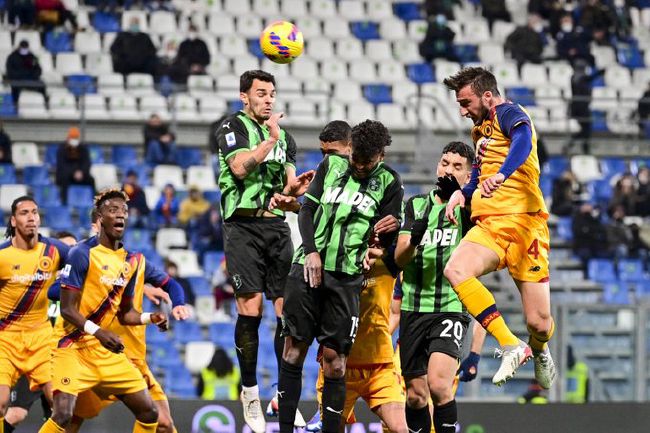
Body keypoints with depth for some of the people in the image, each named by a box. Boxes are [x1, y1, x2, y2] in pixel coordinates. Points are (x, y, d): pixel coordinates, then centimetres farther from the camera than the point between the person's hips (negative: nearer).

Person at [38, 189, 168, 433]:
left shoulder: (131, 261, 10)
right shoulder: (82, 254, -11)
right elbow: (68, 310, -15)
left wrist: (149, 318, 0)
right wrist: (98, 332, -28)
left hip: (107, 350, 7)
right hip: (73, 346, -7)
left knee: (149, 413, 4)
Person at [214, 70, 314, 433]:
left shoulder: (284, 136, 18)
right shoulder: (233, 127, 2)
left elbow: (287, 187, 16)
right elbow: (240, 167, -14)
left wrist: (294, 188, -6)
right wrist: (269, 139, -14)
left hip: (277, 226, 5)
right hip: (244, 225, -5)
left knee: (288, 308, -3)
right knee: (250, 308, -10)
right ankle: (250, 392, -1)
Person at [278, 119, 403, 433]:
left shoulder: (388, 182, 5)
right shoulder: (331, 165, 10)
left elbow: (388, 238, 7)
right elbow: (307, 210, 9)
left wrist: (384, 233, -13)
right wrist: (311, 251, -3)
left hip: (346, 277, -2)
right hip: (308, 266, 2)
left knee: (335, 359, -4)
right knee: (294, 348, 0)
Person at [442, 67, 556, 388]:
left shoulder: (508, 114, -2)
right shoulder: (480, 130, 24)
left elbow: (523, 140, -26)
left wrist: (501, 174, -43)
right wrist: (462, 194, 19)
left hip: (523, 221, -7)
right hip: (488, 225, 7)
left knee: (539, 322, -8)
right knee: (456, 270, -28)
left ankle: (539, 350, 30)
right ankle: (511, 346, -23)